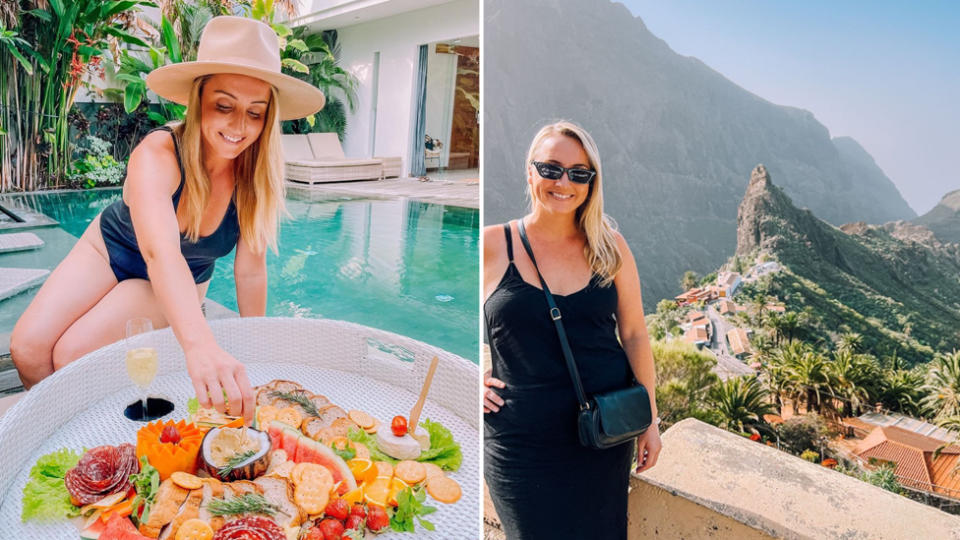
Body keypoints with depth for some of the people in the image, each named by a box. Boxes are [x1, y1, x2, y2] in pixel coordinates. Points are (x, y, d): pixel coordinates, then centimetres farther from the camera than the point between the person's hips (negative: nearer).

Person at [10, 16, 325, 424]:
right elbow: (161, 254, -52)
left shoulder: (258, 174, -26)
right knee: (28, 347, -16)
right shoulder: (158, 155, -35)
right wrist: (200, 345, -69)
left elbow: (250, 270, -16)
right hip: (111, 249, 0)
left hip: (180, 283, 1)